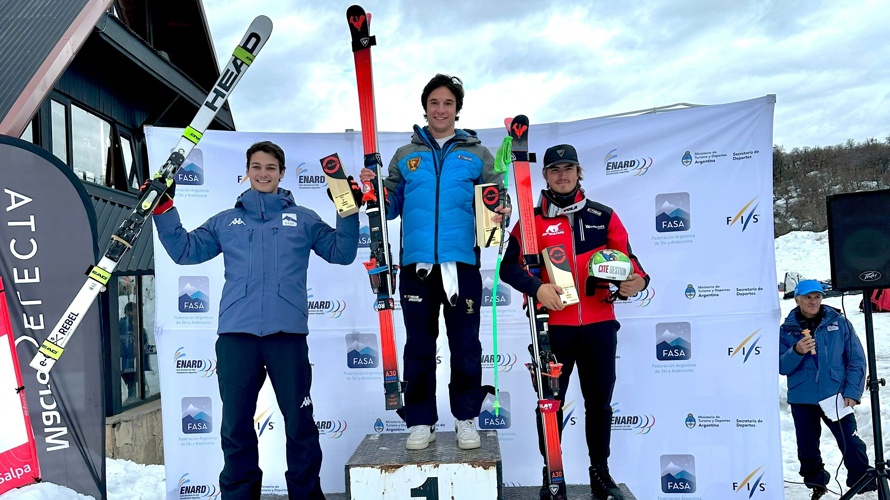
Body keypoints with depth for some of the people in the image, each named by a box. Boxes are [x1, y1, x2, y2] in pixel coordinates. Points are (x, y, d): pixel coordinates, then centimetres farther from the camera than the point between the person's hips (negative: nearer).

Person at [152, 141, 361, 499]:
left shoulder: (303, 219, 14)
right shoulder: (225, 221, 18)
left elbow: (341, 253, 10)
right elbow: (185, 250, 16)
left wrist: (349, 213, -1)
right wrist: (163, 210, 9)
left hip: (287, 332, -1)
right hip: (235, 333, 2)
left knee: (299, 421, 4)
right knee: (235, 423, 9)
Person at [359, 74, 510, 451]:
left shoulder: (477, 154, 11)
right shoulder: (404, 156, 15)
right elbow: (390, 207, 12)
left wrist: (501, 213, -15)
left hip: (461, 263, -1)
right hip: (416, 263, 1)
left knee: (466, 346, 4)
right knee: (419, 347, 7)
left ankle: (466, 419, 19)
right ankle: (420, 421, 18)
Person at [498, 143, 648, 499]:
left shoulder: (603, 216, 8)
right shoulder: (532, 219, 3)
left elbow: (626, 258, 10)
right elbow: (509, 267, 0)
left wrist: (638, 279, -12)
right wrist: (537, 287, -17)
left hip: (599, 325, 2)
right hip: (552, 326, -1)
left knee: (599, 402, 12)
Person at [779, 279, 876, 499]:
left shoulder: (839, 322, -1)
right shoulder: (786, 330, 0)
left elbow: (857, 359, 0)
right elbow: (780, 367, -4)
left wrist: (852, 391, -8)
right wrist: (797, 352, -22)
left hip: (835, 397, -1)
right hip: (802, 400, 1)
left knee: (851, 444, -4)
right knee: (807, 448, 11)